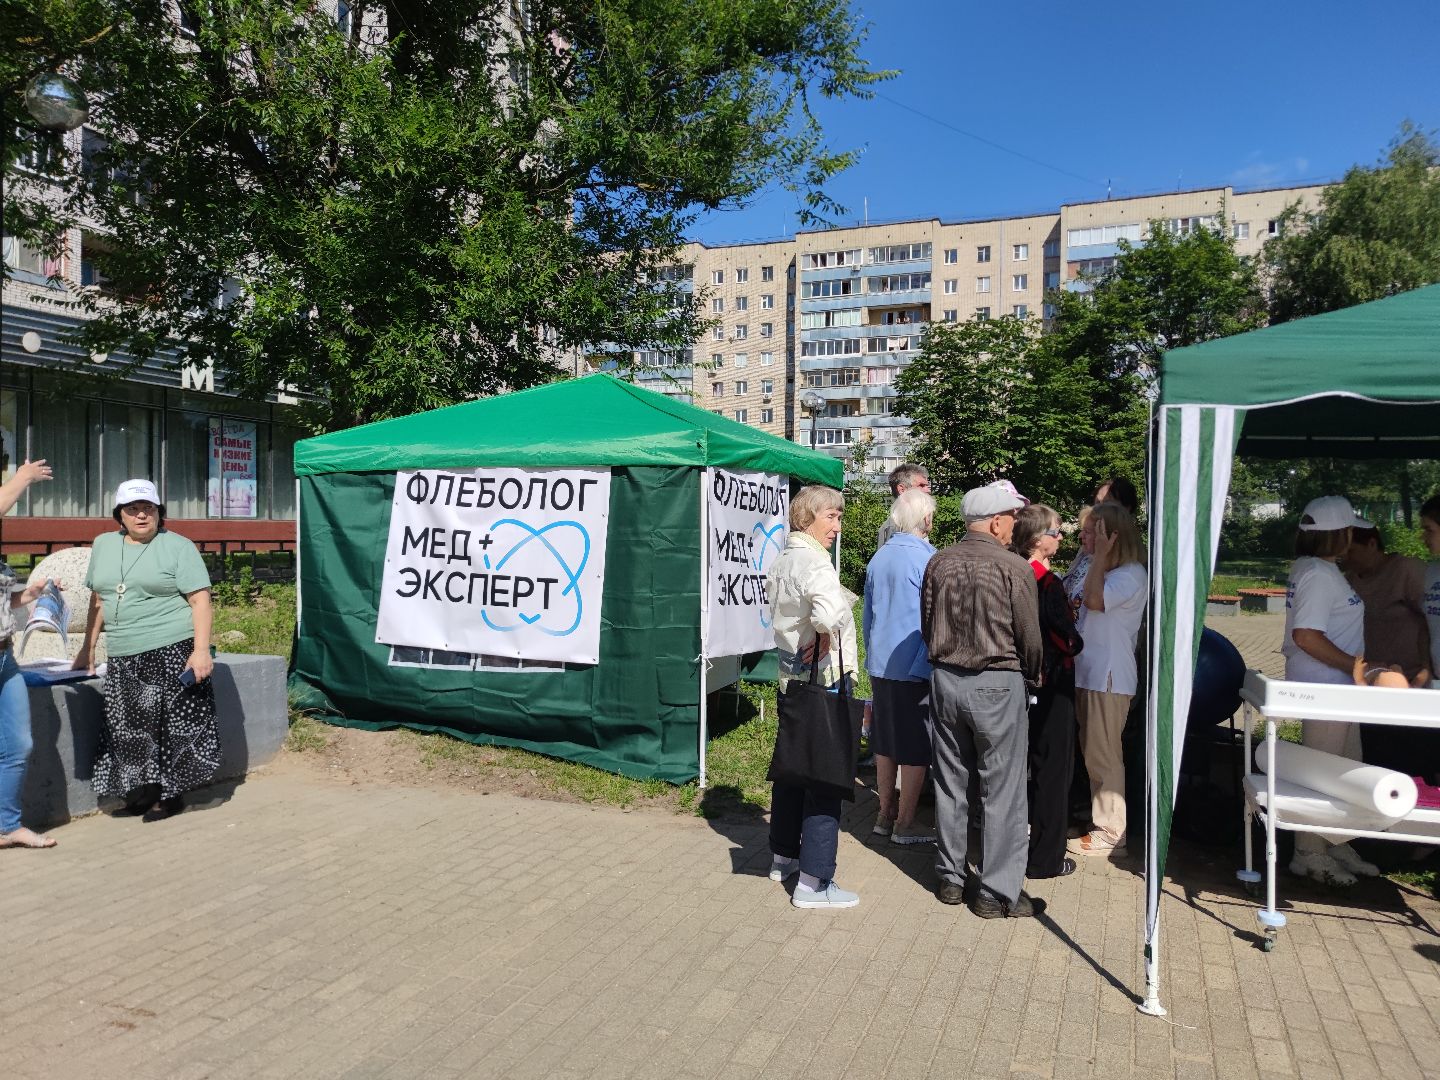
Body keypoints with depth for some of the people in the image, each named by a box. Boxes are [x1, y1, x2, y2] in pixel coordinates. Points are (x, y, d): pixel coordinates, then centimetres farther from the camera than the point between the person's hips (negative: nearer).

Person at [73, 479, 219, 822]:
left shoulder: (178, 547, -2)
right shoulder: (103, 545, 14)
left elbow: (200, 601, -8)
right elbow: (99, 600, 21)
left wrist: (201, 650, -17)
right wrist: (88, 647, 19)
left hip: (172, 652, -5)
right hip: (123, 659, 5)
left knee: (173, 724, -3)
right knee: (129, 729, 6)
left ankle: (170, 794, 8)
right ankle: (142, 793, 18)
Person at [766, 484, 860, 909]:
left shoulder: (780, 561, 9)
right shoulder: (814, 562, -19)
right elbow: (830, 613, -37)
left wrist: (799, 643, 9)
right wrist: (824, 640, -19)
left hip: (791, 677, 9)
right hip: (824, 679, -9)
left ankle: (783, 856, 35)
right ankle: (814, 881, 3)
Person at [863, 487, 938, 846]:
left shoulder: (878, 557, 7)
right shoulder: (927, 559, -13)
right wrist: (931, 665, -3)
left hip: (880, 665, 7)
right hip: (915, 667, -7)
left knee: (885, 744, 15)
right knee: (916, 749, 3)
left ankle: (886, 815, 23)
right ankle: (905, 823, 10)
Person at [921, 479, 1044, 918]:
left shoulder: (938, 564, 1)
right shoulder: (1013, 568, -13)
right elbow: (1030, 637, -8)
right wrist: (1032, 678, 11)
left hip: (945, 679, 5)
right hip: (997, 684, -5)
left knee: (950, 783, 15)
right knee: (1002, 790, 5)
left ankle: (950, 878, 25)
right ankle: (999, 893, 13)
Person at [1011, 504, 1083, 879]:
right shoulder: (1046, 581, -19)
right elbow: (1068, 639, -17)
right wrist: (1076, 644, 4)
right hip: (1051, 683, -7)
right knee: (1052, 770, 4)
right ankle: (1045, 858, 13)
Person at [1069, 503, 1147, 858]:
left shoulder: (1132, 575, -13)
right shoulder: (1106, 571, 14)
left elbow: (1094, 600, -27)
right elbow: (1086, 605, 11)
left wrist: (1100, 555, -19)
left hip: (1109, 677, -9)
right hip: (1088, 673, 9)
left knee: (1103, 756, -3)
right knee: (1094, 754, 16)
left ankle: (1110, 835, 5)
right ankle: (1099, 820, 27)